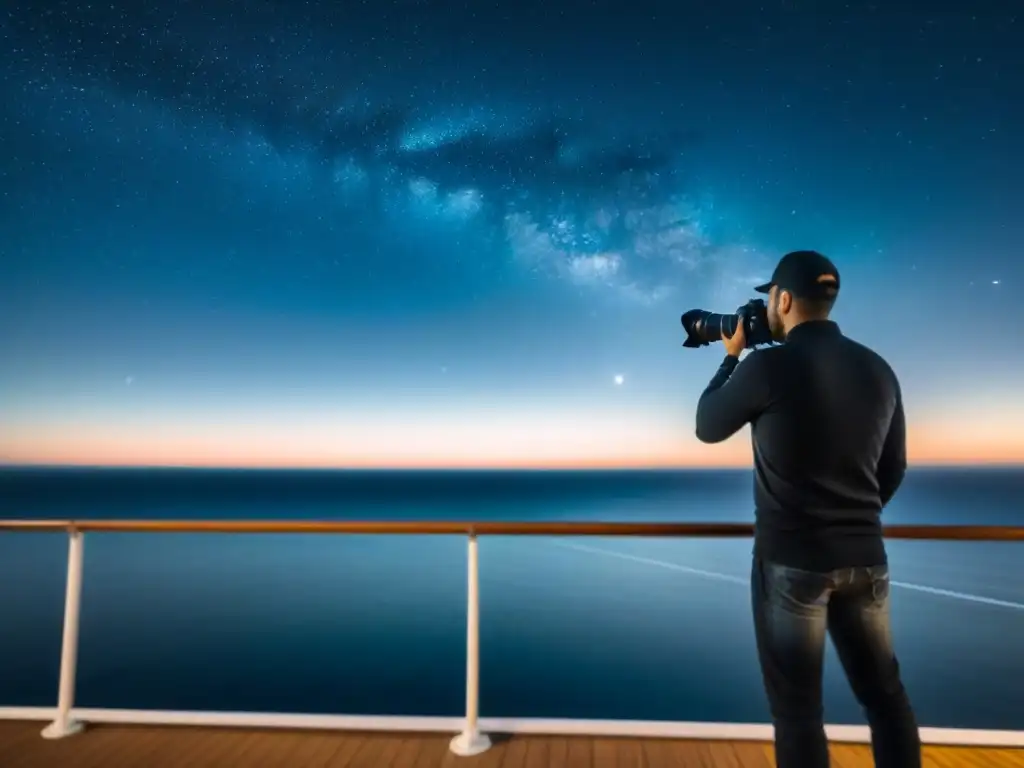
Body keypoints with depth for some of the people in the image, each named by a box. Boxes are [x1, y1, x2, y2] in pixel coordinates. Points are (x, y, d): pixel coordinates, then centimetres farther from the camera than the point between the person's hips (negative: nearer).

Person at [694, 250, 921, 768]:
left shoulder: (768, 365, -14)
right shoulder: (878, 370, 4)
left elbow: (707, 428, 1)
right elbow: (893, 468, 13)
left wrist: (731, 358, 12)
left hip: (791, 561, -5)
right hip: (865, 558, 6)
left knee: (797, 707, 7)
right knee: (884, 692, 21)